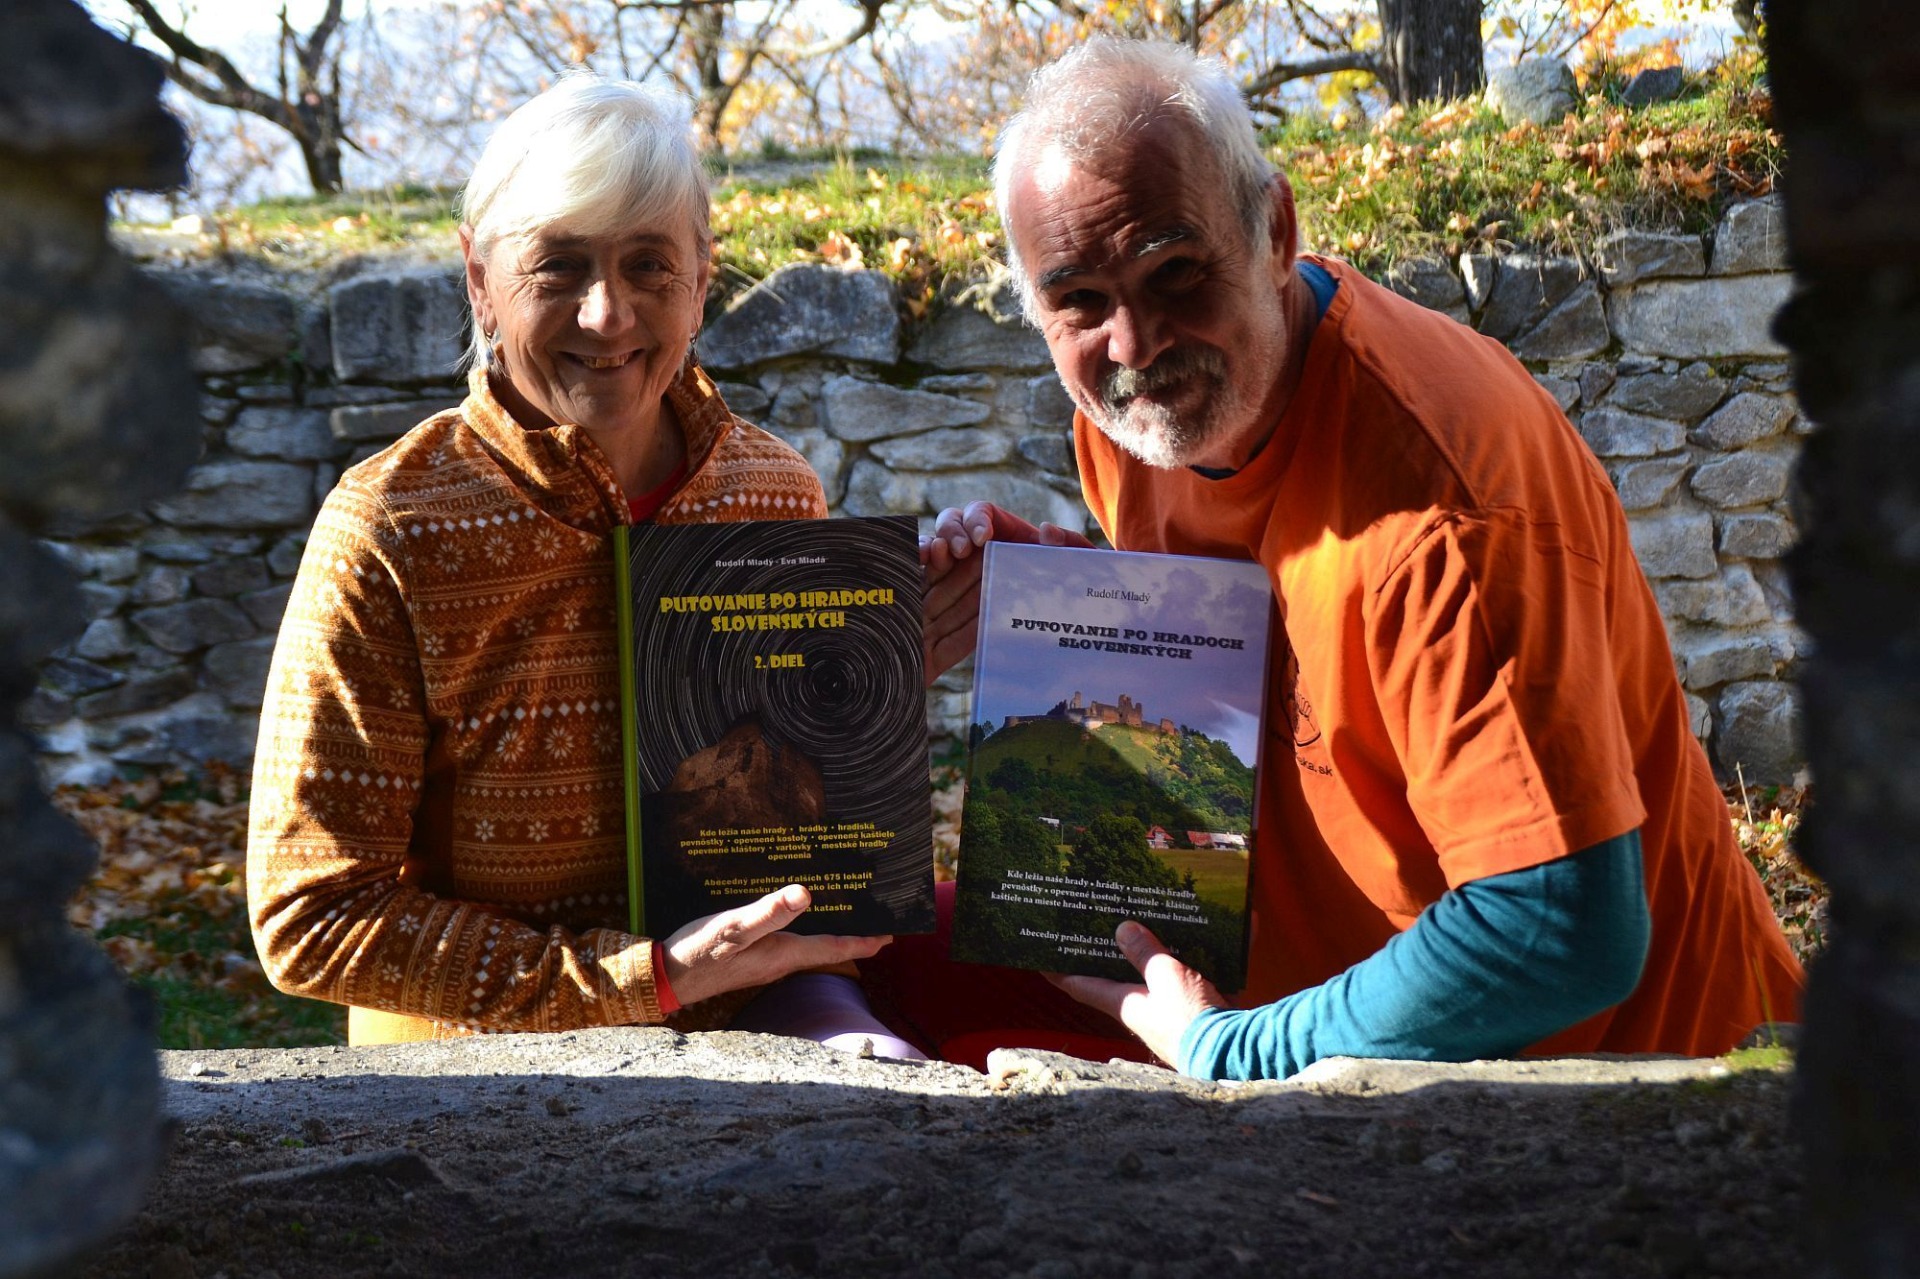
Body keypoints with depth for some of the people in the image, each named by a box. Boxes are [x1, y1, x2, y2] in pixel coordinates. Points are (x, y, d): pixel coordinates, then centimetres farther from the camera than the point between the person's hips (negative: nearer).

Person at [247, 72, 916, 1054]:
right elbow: (311, 917, -11)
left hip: (746, 1019, 4)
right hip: (485, 1060, -4)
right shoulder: (389, 532, -11)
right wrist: (648, 978, -16)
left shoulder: (779, 493, 2)